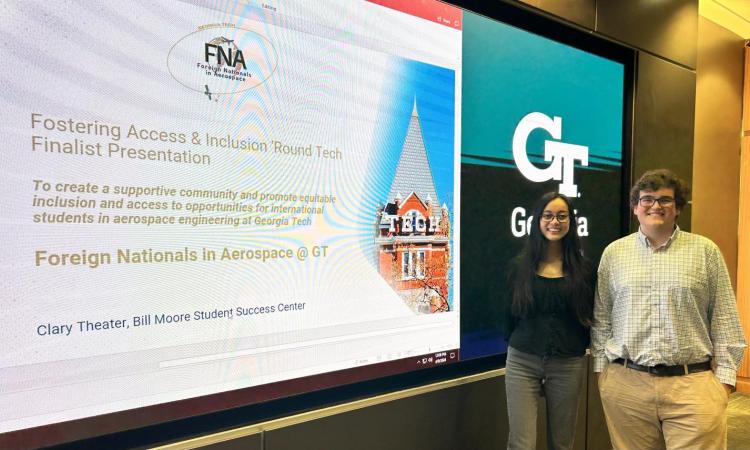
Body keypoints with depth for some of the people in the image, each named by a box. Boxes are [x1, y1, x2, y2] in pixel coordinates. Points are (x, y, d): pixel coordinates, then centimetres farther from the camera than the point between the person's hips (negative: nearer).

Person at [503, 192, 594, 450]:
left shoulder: (582, 268, 3)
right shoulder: (520, 265, 1)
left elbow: (589, 317, 9)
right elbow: (510, 313, 8)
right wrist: (518, 345, 9)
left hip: (568, 366, 1)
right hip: (522, 363, -1)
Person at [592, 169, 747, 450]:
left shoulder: (706, 251, 4)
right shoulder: (614, 253, 7)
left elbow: (725, 319, 4)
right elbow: (600, 317, 9)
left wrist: (725, 376, 0)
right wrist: (602, 367, 6)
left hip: (693, 383, -1)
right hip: (625, 384, 1)